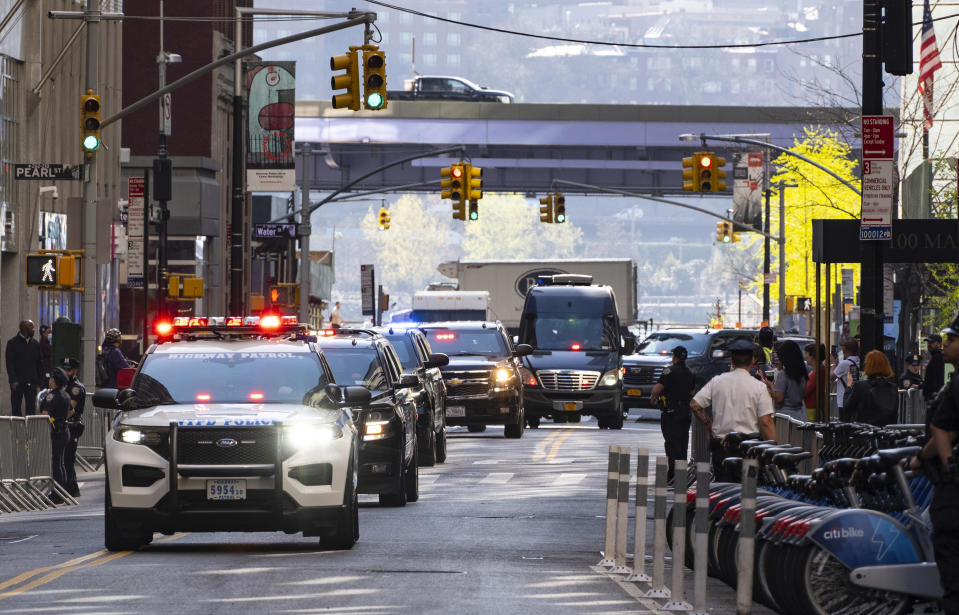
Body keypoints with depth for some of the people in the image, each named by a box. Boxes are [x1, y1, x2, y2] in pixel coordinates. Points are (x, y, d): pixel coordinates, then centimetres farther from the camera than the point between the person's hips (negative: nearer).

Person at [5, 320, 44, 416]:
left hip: (31, 382, 3)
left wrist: (40, 379, 3)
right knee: (16, 409, 1)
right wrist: (13, 380, -14)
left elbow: (40, 363, 13)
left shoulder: (35, 344, 11)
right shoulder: (12, 343, -1)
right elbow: (9, 363, -6)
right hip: (17, 382, -3)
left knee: (31, 408, 1)